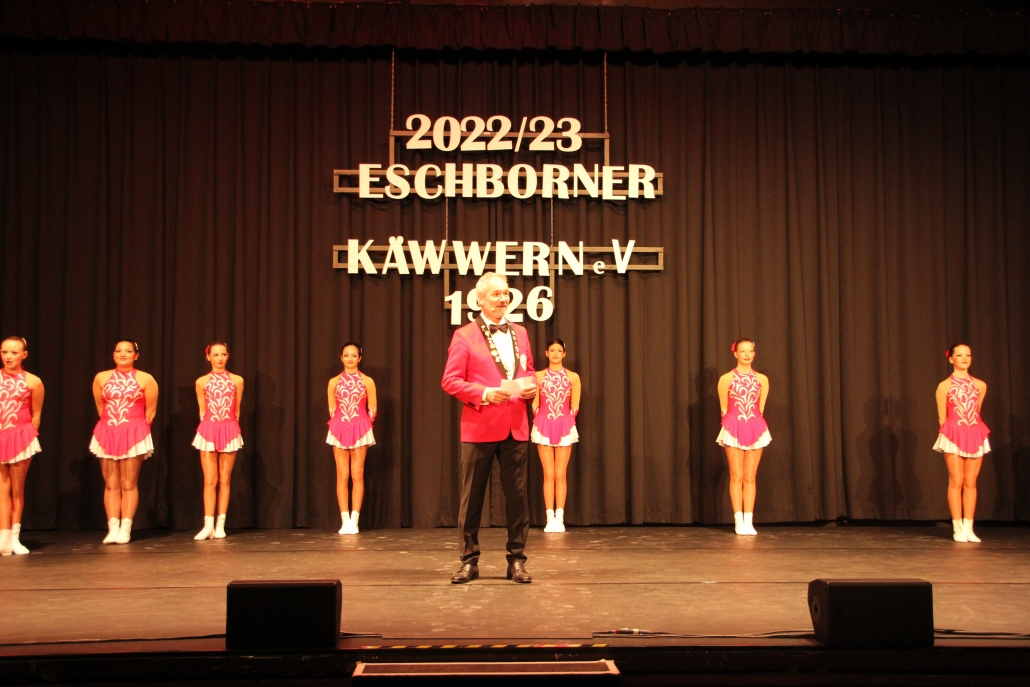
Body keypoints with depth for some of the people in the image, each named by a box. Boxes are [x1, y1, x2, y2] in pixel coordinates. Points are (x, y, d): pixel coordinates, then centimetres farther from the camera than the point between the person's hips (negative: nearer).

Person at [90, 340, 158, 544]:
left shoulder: (145, 379, -1)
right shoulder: (101, 378, 6)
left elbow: (150, 411, 3)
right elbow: (100, 407, 14)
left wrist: (138, 429, 4)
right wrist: (111, 424, 11)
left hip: (134, 435, -2)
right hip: (107, 434, 3)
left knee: (129, 484, 0)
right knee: (111, 484, 2)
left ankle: (125, 529, 1)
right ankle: (112, 528, 2)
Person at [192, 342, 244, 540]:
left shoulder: (237, 380, 4)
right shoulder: (202, 382, 4)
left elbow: (236, 410, 10)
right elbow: (202, 411, 11)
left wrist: (231, 427, 10)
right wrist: (208, 427, 8)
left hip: (229, 432, 0)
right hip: (208, 431, 0)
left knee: (225, 480, 3)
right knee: (210, 480, -2)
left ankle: (220, 525, 7)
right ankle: (208, 525, 1)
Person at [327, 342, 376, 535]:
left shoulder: (367, 381, 1)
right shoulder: (334, 382, 4)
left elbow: (372, 409, 6)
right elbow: (332, 409, 10)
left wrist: (364, 426, 4)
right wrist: (338, 425, 5)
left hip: (360, 430, -1)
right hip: (339, 430, 1)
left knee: (357, 475, -2)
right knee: (342, 476, -1)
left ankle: (354, 520, 1)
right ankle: (345, 521, 2)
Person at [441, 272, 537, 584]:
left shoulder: (519, 333, 13)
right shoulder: (464, 336, -2)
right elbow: (450, 380, -6)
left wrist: (530, 386, -3)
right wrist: (485, 394, -18)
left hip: (515, 427, 4)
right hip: (479, 427, -4)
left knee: (517, 495, 6)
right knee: (472, 497, 4)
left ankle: (517, 559, 15)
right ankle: (469, 560, 14)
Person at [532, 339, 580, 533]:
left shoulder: (573, 377, 5)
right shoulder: (538, 376, 4)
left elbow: (575, 406, 6)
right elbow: (535, 404, 5)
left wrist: (566, 420, -1)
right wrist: (543, 420, -4)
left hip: (565, 427, 0)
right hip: (544, 427, 0)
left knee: (560, 474, -1)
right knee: (548, 474, -1)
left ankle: (559, 519, 2)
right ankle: (550, 519, 2)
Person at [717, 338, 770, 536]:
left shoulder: (762, 379, 6)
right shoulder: (726, 378, 0)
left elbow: (760, 409, 12)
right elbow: (724, 409, 4)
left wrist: (753, 422, 6)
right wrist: (731, 426, 2)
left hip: (755, 429, 2)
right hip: (733, 429, -2)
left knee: (750, 477, 3)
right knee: (736, 476, -2)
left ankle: (749, 521, 5)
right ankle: (739, 521, 1)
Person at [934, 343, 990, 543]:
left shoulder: (980, 385, 8)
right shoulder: (945, 386, -1)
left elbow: (976, 412, 17)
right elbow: (942, 418, 2)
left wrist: (972, 427, 14)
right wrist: (948, 435, 2)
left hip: (975, 436, 3)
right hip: (954, 436, -3)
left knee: (971, 483, 4)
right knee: (956, 482, -4)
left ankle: (968, 528, 8)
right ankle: (958, 529, 1)